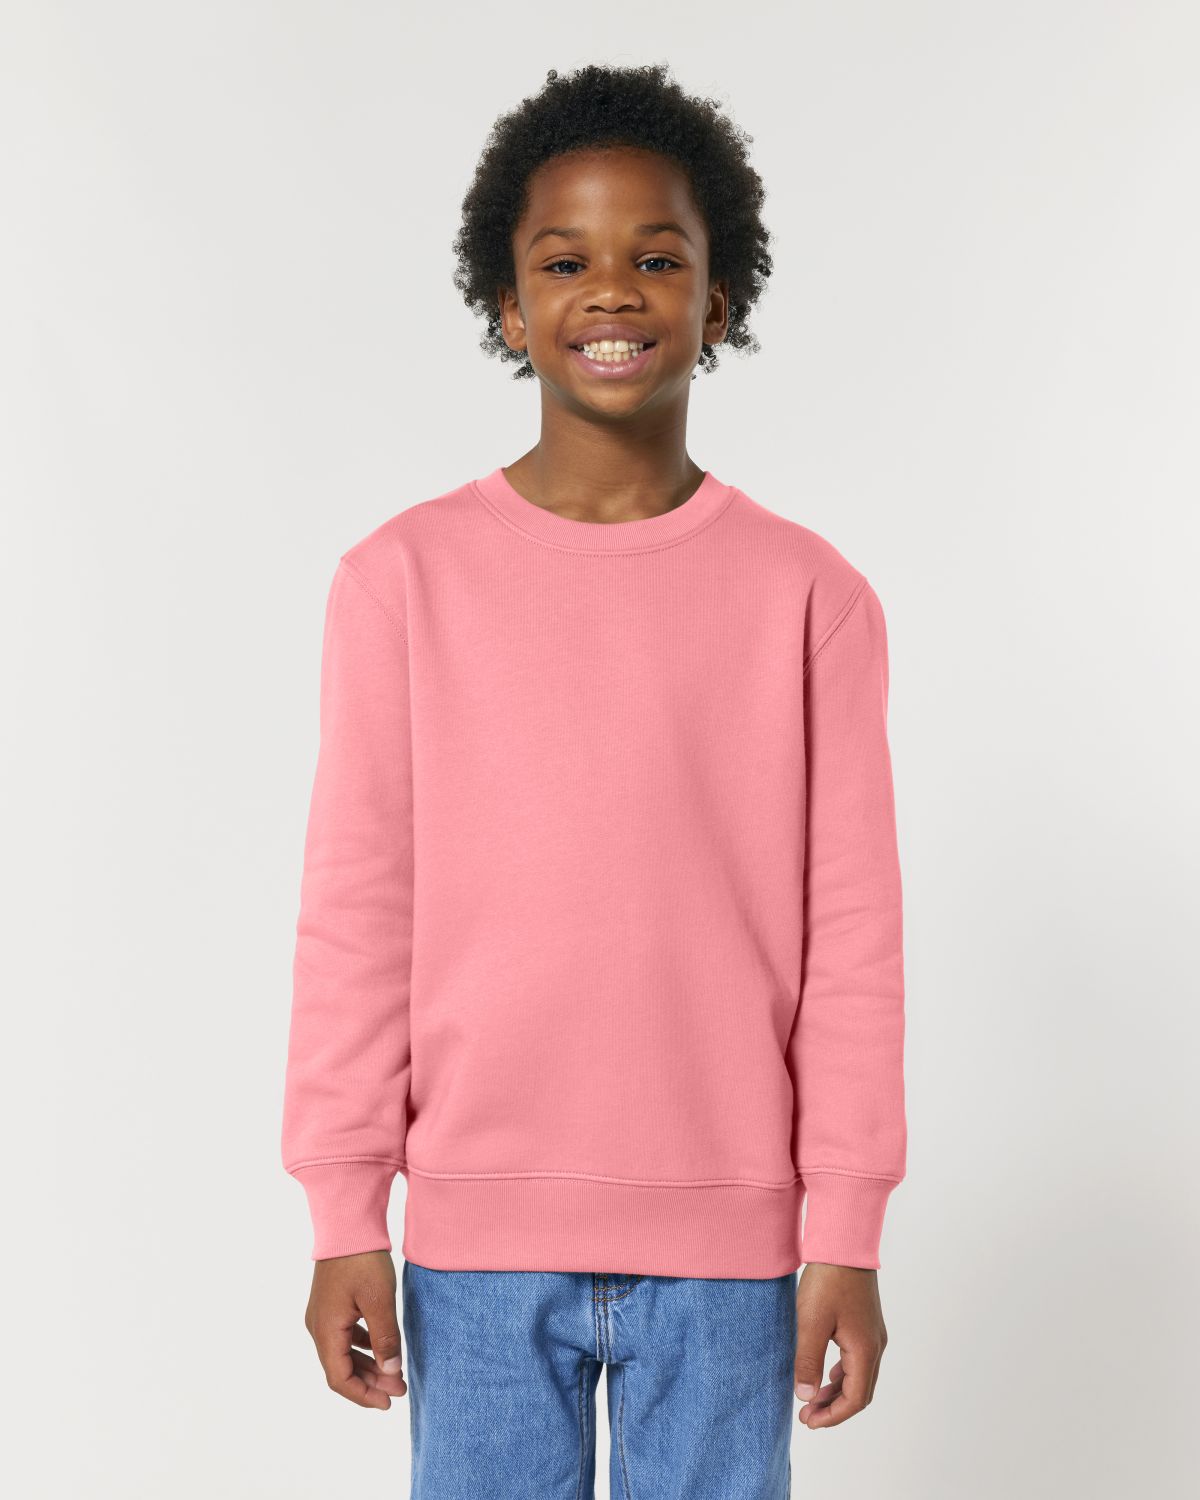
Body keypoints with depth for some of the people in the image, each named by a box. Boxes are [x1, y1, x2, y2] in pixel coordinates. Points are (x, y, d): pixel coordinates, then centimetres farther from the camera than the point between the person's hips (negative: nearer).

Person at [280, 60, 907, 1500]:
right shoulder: (401, 581, -2)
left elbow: (851, 935, 0)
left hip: (731, 1240, 0)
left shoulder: (808, 594, -2)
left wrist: (846, 1231, 0)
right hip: (480, 1232, 0)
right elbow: (354, 920, 0)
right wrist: (343, 1219, 0)